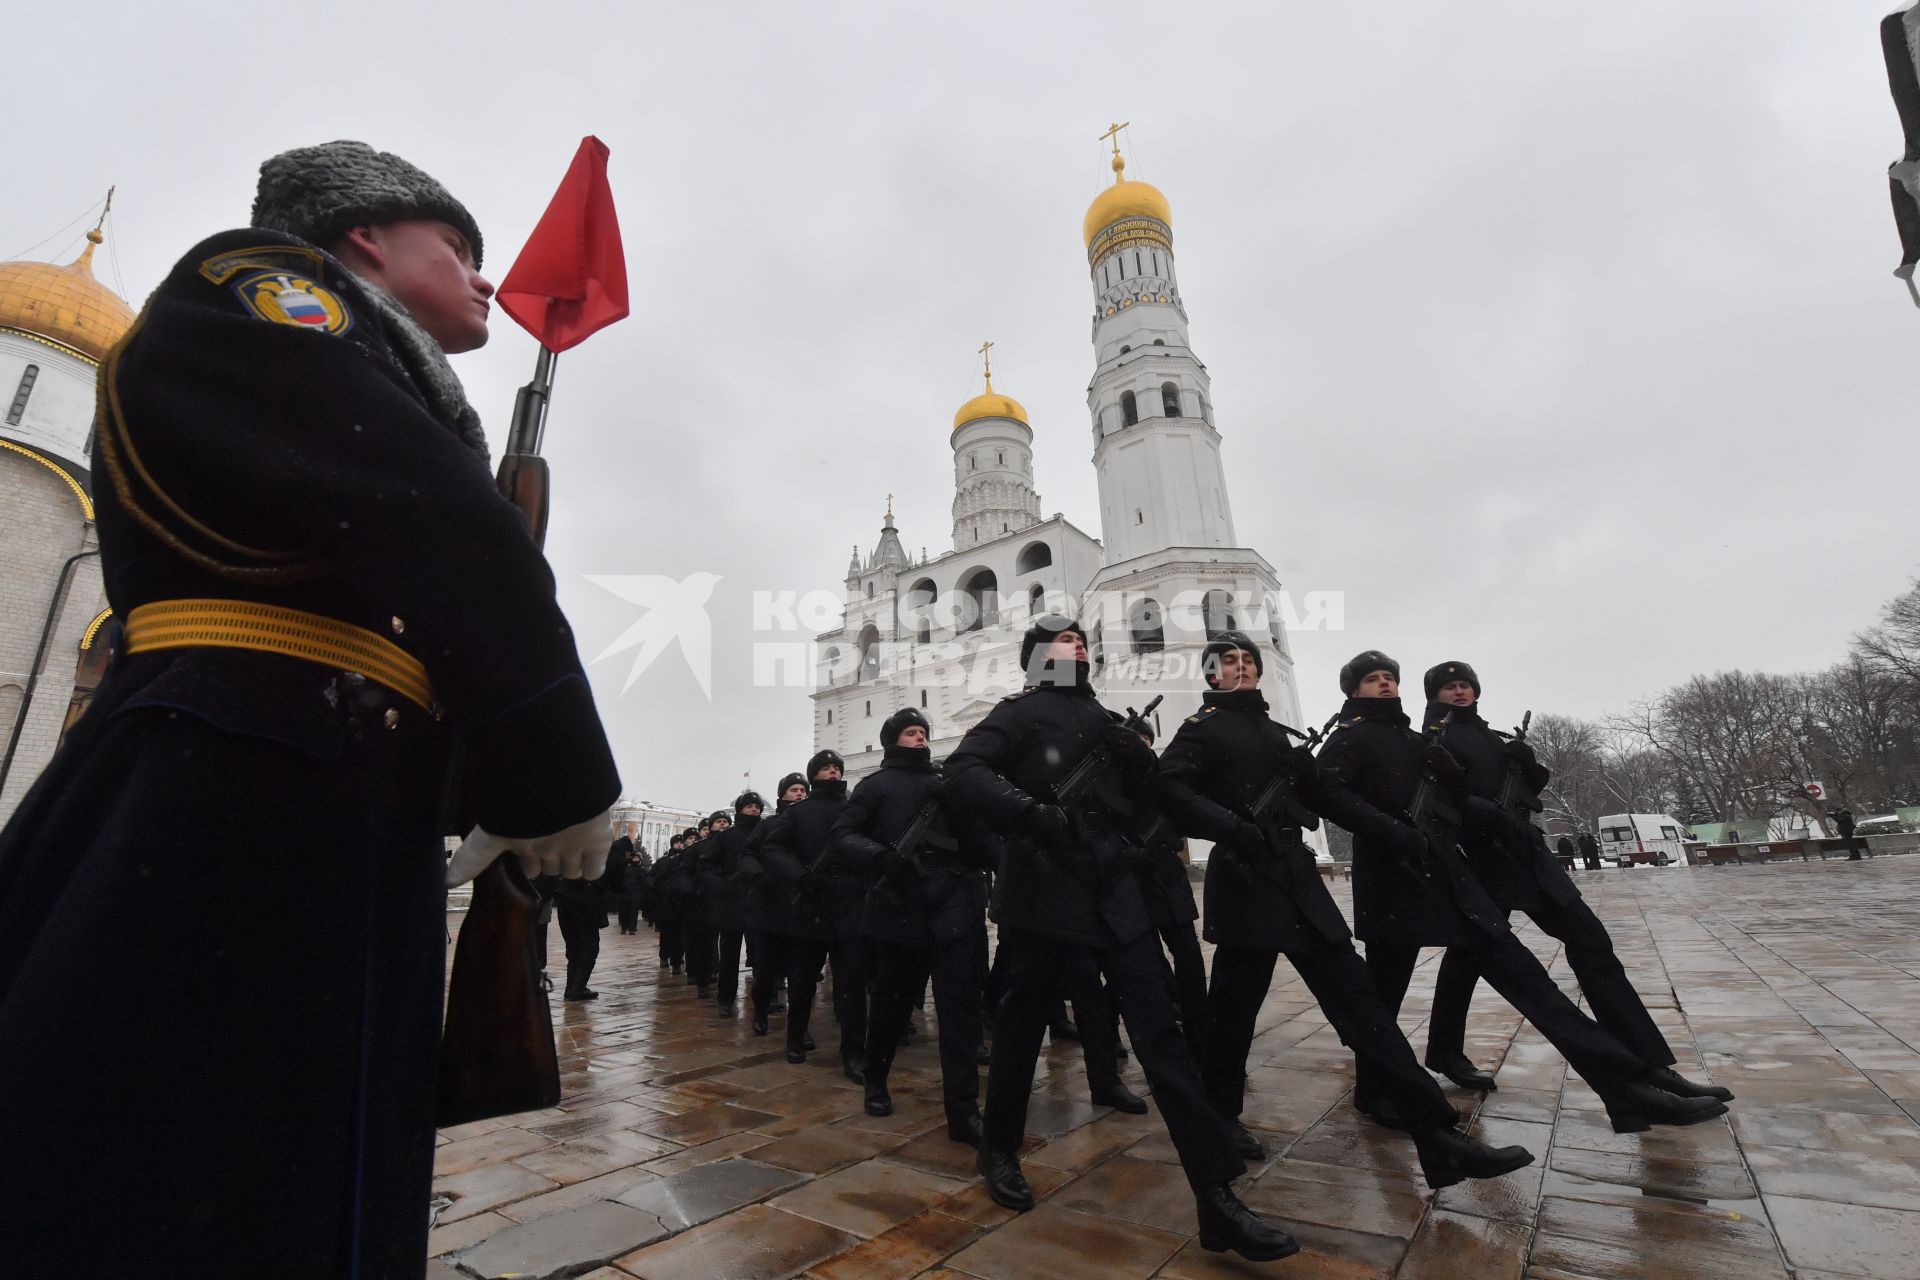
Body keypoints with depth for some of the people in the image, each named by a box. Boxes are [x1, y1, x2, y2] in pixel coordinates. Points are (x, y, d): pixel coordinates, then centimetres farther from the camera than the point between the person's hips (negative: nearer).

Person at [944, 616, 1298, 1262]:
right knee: (1022, 1025, 11)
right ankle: (1000, 1149, 34)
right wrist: (1031, 811, -31)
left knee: (1160, 1031, 1)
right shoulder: (1019, 712, -4)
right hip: (1045, 893, -5)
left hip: (1114, 890, 5)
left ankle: (1218, 1198, 6)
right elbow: (960, 776, -18)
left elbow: (1149, 789, 15)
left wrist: (1136, 755, -6)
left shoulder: (1101, 717, 15)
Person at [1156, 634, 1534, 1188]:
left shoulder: (1275, 731, 19)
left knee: (1357, 996, 4)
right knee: (1233, 1005, 5)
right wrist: (1233, 828, -26)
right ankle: (1220, 1119, 26)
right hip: (1244, 881, -6)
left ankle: (1439, 1137, 8)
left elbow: (1306, 799, 19)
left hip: (1297, 877, 7)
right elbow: (1171, 790, -17)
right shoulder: (1202, 727, -2)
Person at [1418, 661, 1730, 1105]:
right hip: (1482, 856, -8)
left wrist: (1529, 766, 0)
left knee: (1591, 941, 3)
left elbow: (1524, 790, 20)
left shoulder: (1492, 736, 20)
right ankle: (1445, 1051, 15)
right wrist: (1493, 816, -26)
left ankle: (1652, 1065, 6)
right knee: (1470, 951, 0)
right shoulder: (1436, 741, -5)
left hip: (1524, 850, 8)